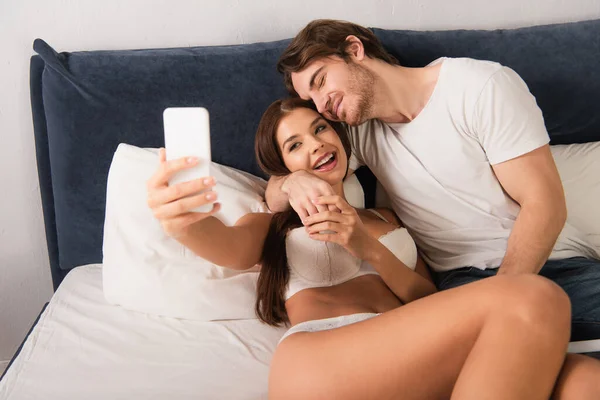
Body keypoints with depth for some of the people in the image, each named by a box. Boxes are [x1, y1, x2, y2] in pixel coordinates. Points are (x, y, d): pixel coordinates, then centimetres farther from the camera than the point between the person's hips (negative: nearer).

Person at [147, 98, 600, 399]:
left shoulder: (385, 219, 34)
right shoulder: (273, 221, 24)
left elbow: (431, 304, 20)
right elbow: (231, 247, -2)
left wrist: (370, 249, 1)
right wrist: (180, 220, -27)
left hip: (411, 361, 4)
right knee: (535, 299, -26)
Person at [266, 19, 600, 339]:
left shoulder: (483, 85, -6)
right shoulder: (358, 130, 9)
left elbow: (545, 203, -10)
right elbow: (273, 198, 9)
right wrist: (293, 182, -17)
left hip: (552, 260, -2)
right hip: (462, 278, 2)